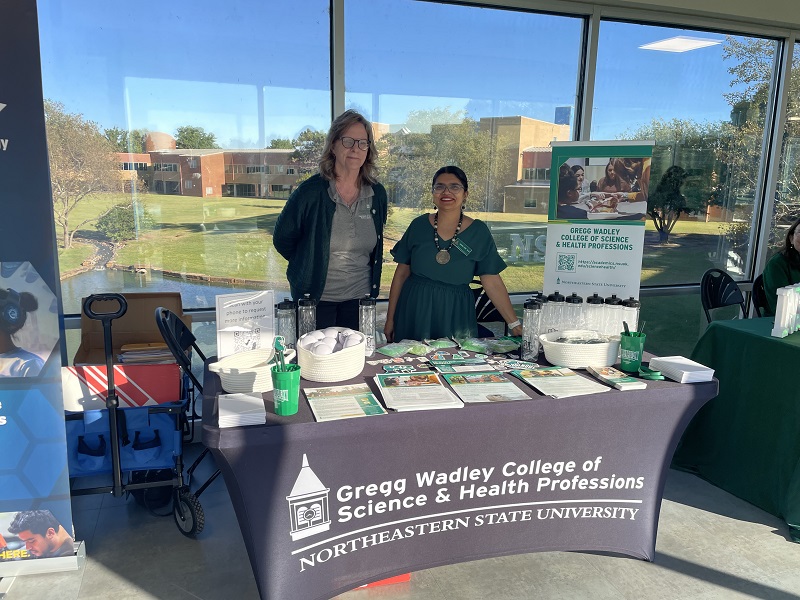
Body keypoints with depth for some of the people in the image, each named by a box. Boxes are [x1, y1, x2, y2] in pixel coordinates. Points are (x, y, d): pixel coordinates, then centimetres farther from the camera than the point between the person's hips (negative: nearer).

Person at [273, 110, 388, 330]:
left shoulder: (377, 194, 0)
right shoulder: (311, 190, -12)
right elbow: (282, 238, -1)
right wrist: (310, 265, 6)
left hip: (360, 297, 4)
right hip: (315, 297, -3)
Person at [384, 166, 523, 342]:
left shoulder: (479, 231, -3)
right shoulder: (419, 225, 0)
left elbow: (493, 282, -5)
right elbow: (401, 273, 4)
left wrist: (515, 325, -10)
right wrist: (390, 319, 3)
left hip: (455, 315, -1)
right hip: (413, 313, 1)